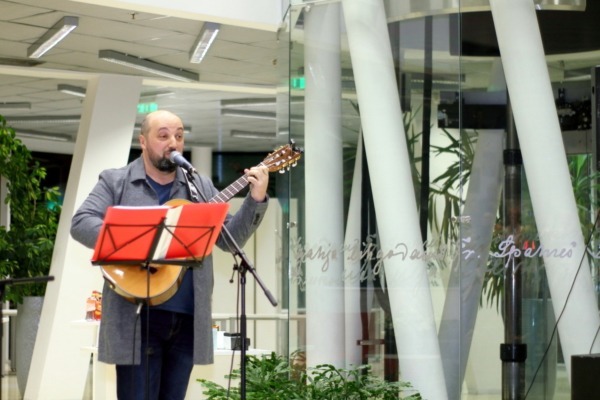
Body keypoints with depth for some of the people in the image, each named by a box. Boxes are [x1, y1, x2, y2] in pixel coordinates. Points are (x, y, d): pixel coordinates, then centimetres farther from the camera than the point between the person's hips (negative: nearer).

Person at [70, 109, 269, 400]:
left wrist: (256, 200, -7)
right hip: (137, 316, -4)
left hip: (188, 318, 4)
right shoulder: (114, 182, 4)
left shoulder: (201, 187, 14)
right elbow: (80, 223, -9)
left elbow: (230, 238, 10)